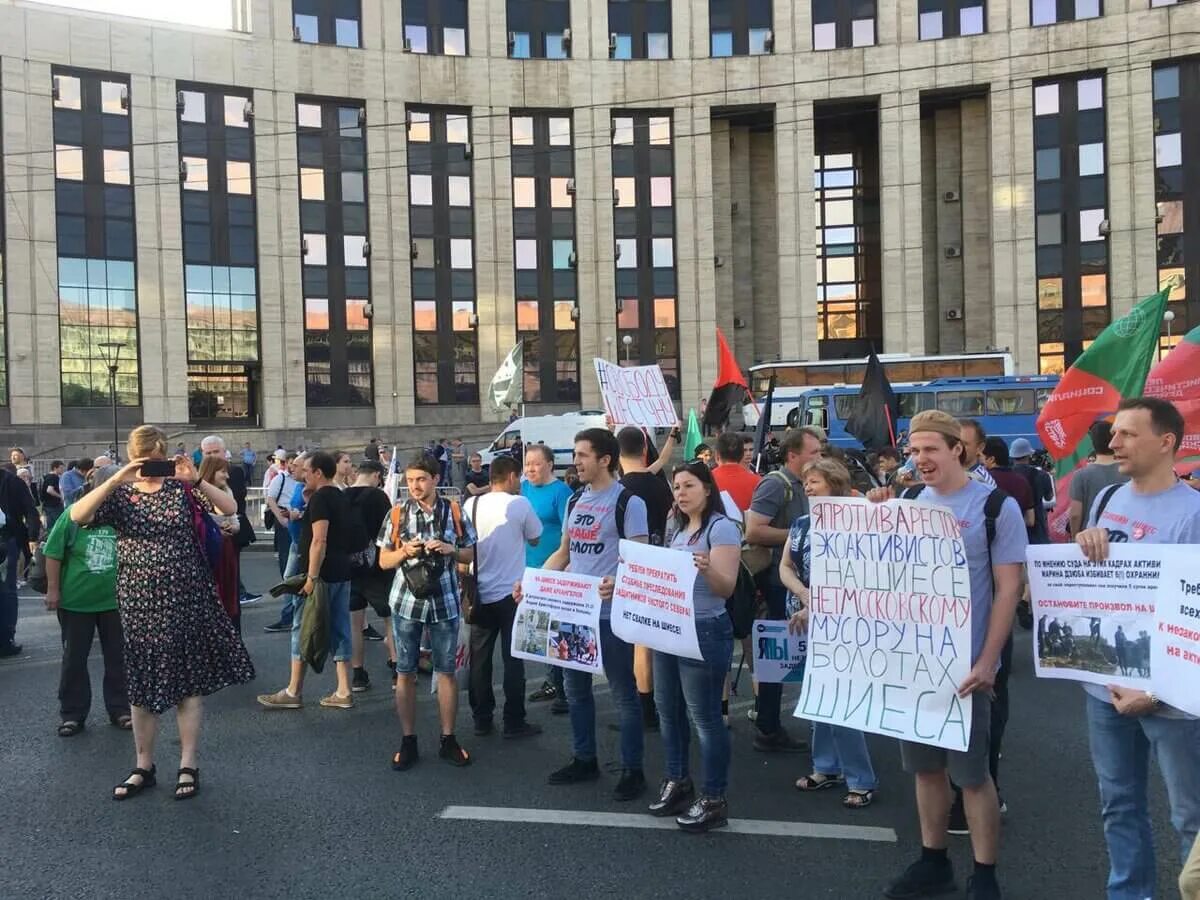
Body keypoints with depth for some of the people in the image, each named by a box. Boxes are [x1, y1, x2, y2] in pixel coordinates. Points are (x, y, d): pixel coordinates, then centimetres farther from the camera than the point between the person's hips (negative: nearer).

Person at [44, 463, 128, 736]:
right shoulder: (75, 514, -10)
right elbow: (53, 553, -4)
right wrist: (52, 589, -4)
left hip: (115, 600, 1)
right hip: (75, 600, 0)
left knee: (118, 658, 10)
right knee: (74, 659, 11)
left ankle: (120, 709, 24)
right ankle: (72, 714, 24)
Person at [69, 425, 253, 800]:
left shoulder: (181, 488, 0)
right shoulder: (120, 494, 2)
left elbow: (230, 508, -10)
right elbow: (77, 516, -15)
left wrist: (196, 480, -23)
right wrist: (115, 480, -24)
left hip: (186, 599, -1)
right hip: (139, 601, 1)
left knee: (188, 682, 5)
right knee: (142, 685, 9)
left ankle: (188, 766, 15)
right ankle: (144, 767, 23)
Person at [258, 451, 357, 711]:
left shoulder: (320, 498, -13)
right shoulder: (340, 497, 15)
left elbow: (319, 540, -22)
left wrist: (311, 577, -23)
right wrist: (304, 518, 19)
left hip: (323, 574, -9)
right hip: (342, 572, 9)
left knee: (302, 629, 1)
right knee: (339, 629, 9)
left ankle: (293, 692, 8)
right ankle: (343, 692, 10)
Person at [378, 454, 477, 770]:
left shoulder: (454, 511, 0)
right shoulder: (397, 513, 0)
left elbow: (470, 555, 7)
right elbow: (384, 560, 4)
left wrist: (450, 549, -13)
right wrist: (404, 551, -15)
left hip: (444, 602, 0)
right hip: (406, 602, 0)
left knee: (447, 671, 7)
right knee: (405, 673, 6)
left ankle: (448, 740, 19)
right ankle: (408, 741, 17)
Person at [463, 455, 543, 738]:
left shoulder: (471, 504, 1)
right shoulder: (520, 504, -9)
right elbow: (535, 540, 4)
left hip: (479, 593, 4)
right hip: (511, 592, -3)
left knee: (480, 658, 10)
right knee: (513, 658, 3)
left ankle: (481, 720, 16)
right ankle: (514, 723, 7)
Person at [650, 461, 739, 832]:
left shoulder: (722, 527, -12)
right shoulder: (679, 530, 13)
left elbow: (726, 587, -20)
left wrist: (708, 568, -39)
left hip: (704, 631, -9)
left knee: (704, 716, -3)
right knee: (668, 709, 14)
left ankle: (714, 799, 7)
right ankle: (677, 781, 29)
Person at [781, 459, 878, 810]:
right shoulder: (800, 525, 9)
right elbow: (784, 567, 5)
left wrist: (815, 609, -20)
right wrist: (805, 595, -13)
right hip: (804, 621, 7)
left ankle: (861, 780, 4)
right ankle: (827, 767, 24)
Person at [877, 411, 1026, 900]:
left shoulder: (996, 506, -8)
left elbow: (1008, 589, -9)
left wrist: (987, 662, -14)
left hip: (964, 662, -4)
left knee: (972, 772, 4)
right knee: (925, 765, 13)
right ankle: (933, 861, 28)